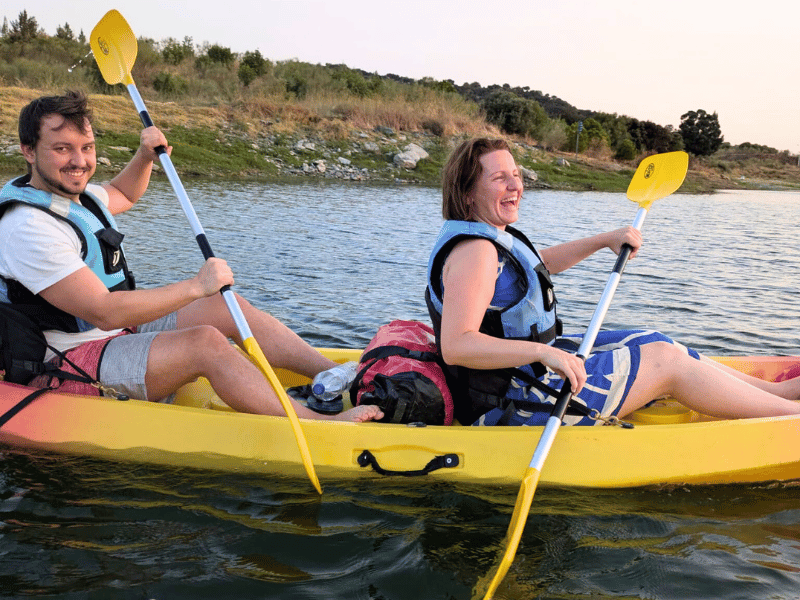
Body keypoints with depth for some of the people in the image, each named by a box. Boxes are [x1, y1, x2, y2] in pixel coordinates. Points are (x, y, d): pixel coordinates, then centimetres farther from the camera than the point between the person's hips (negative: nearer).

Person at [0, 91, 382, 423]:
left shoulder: (71, 193, 7)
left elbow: (122, 195, 32)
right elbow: (104, 312, -29)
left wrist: (144, 157, 12)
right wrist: (196, 287, -26)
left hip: (121, 331, 10)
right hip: (77, 365, -10)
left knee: (227, 307, -1)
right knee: (206, 343, -29)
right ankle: (322, 426, -30)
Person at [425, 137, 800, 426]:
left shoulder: (490, 236, 10)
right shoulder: (473, 251, -23)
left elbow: (540, 264, 29)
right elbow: (455, 346, -34)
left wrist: (605, 240, 19)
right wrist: (542, 353, -40)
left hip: (530, 364, 11)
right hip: (511, 405, -11)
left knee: (655, 346, 11)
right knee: (665, 362, -5)